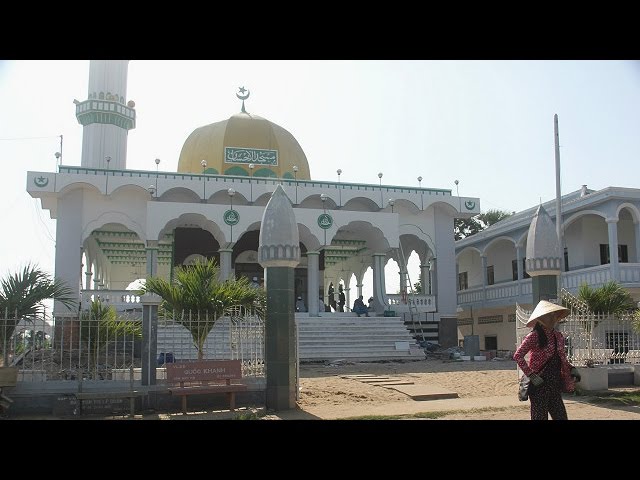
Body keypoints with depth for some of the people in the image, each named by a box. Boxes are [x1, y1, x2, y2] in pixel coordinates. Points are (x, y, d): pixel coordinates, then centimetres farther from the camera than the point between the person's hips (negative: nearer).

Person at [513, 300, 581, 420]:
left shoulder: (558, 336, 10)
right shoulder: (534, 336, -11)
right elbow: (518, 356, -15)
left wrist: (572, 369, 5)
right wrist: (531, 376, -18)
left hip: (555, 386, 7)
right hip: (539, 385, -6)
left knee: (561, 416, 7)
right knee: (540, 416, -1)